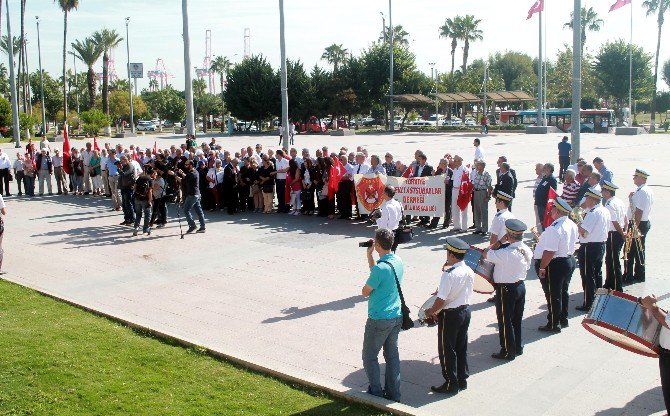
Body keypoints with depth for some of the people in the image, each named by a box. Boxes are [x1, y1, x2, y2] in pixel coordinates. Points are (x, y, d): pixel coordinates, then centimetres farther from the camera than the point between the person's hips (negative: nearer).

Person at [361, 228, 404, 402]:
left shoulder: (380, 267, -25)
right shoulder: (398, 261, 0)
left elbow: (365, 292, -11)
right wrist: (369, 255, 12)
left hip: (379, 320, -8)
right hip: (397, 316, 8)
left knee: (370, 356, 10)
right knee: (392, 354, 17)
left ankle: (376, 392, 16)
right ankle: (393, 393, 23)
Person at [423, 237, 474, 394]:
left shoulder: (449, 275, -24)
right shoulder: (470, 272, -1)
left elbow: (441, 301, -23)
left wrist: (430, 312, -5)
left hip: (450, 315, -8)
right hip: (465, 311, 8)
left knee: (447, 350, 7)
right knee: (461, 347, 18)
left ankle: (451, 384, 15)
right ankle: (462, 380, 29)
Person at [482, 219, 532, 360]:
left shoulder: (506, 253, -28)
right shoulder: (527, 250, -3)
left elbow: (486, 253, -19)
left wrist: (500, 241, -14)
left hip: (506, 289, -8)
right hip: (521, 286, 8)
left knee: (505, 321, 6)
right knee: (517, 319, 20)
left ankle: (508, 352, 16)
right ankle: (518, 347, 33)